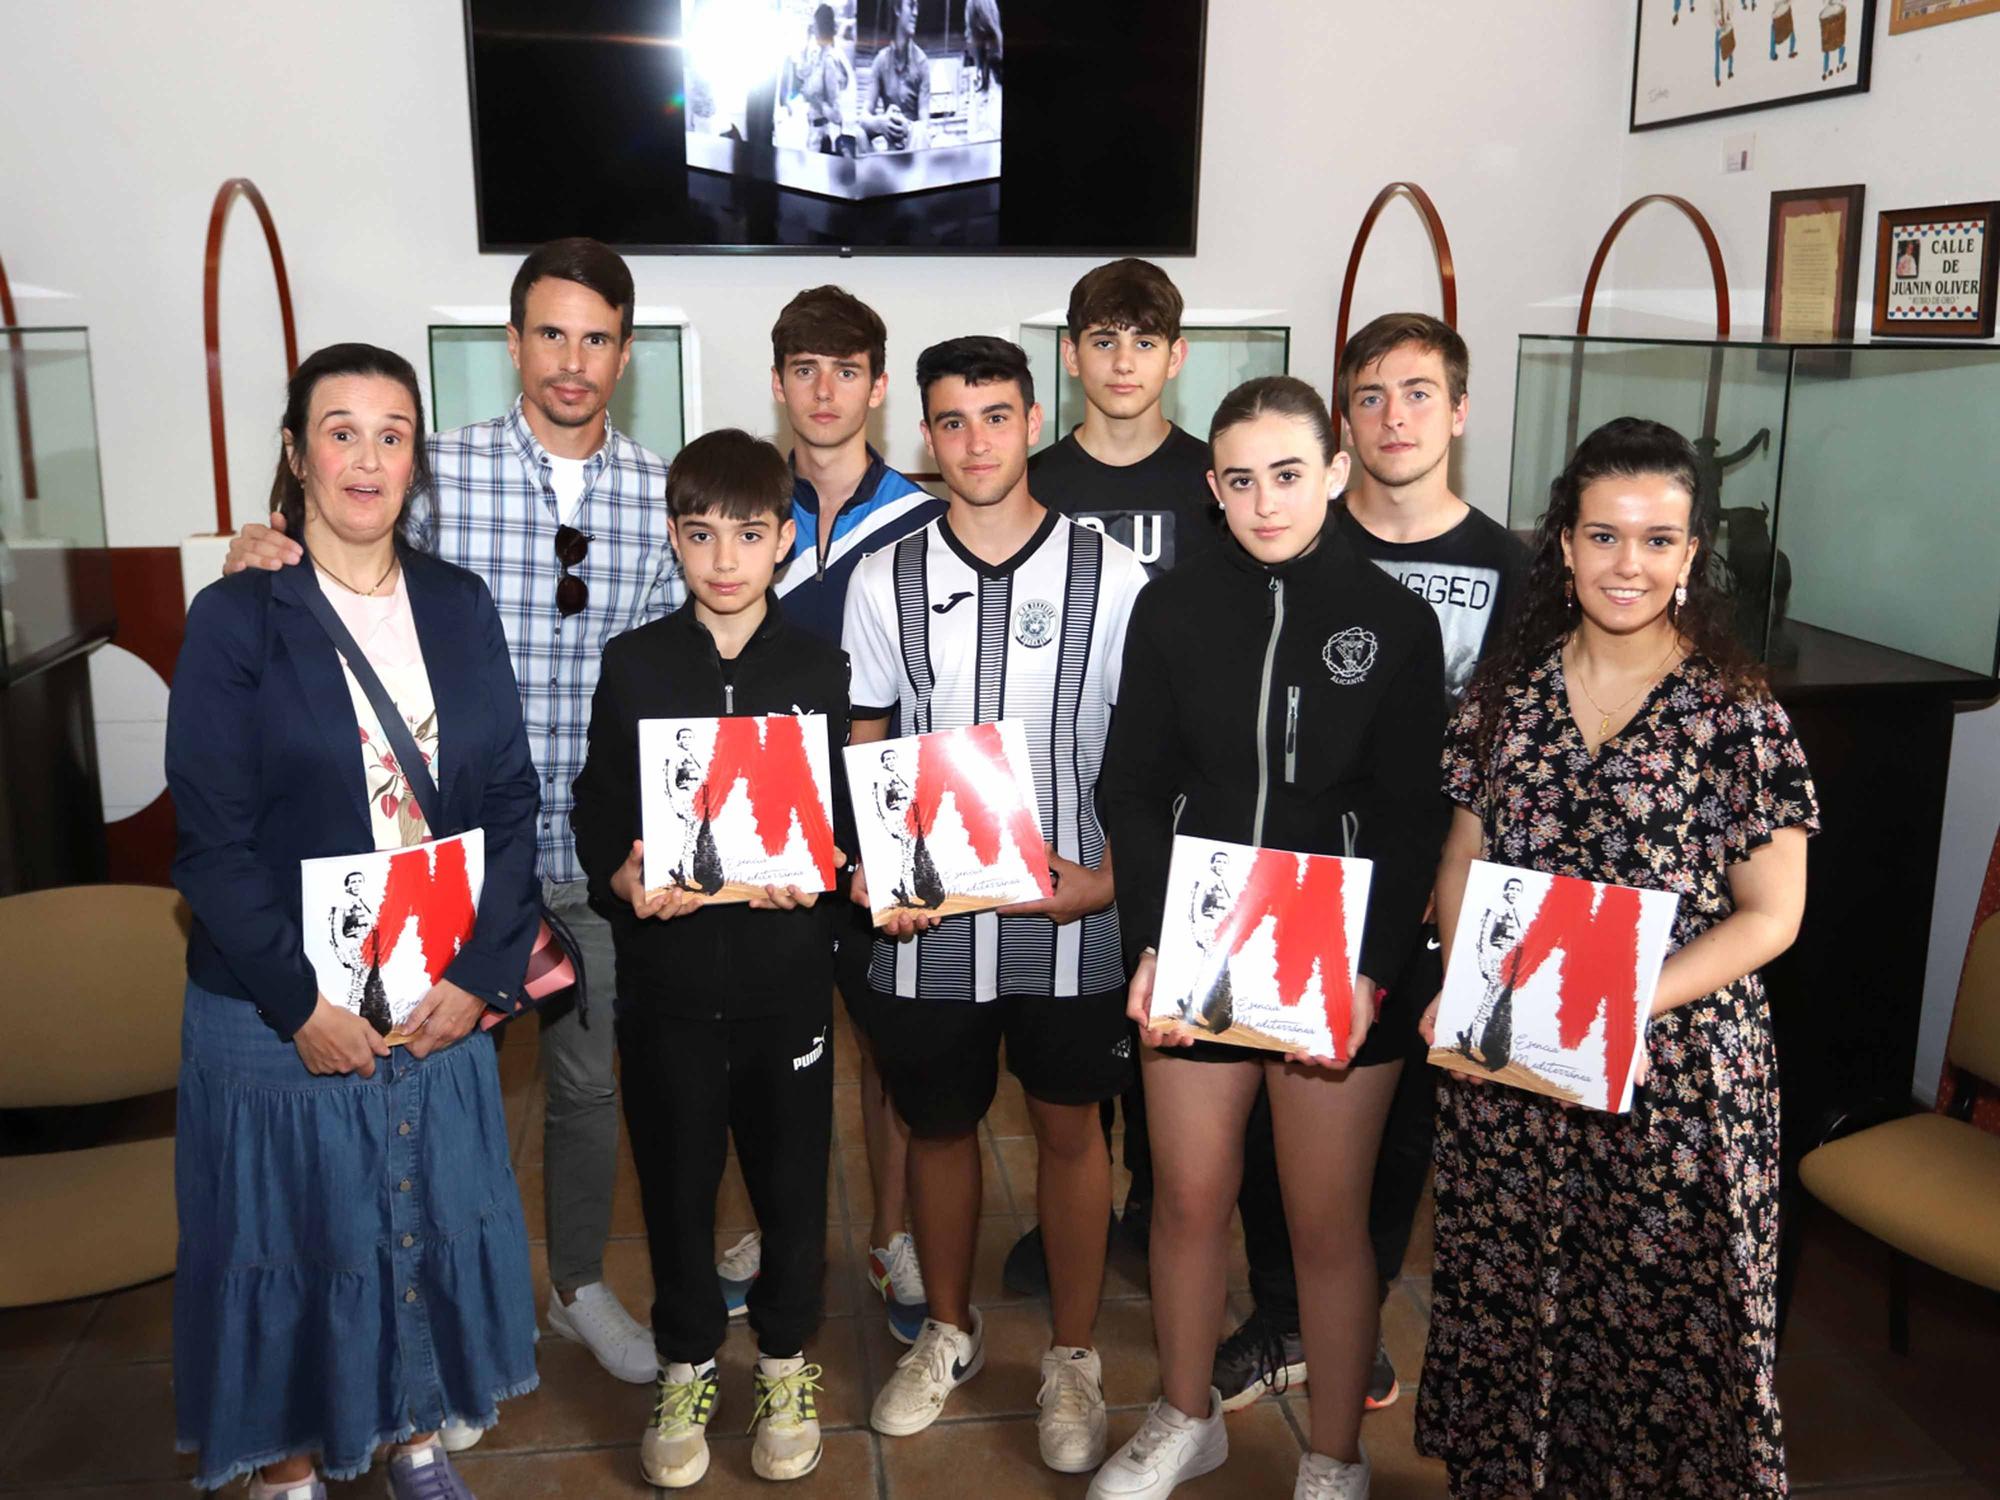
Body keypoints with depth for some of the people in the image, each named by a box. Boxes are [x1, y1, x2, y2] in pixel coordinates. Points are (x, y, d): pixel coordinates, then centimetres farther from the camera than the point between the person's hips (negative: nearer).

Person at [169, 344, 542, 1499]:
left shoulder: (461, 605, 3)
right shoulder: (236, 618, -7)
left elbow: (511, 799, 2)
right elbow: (213, 837, -10)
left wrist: (481, 972, -7)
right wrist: (302, 1003, -14)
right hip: (281, 1005, -3)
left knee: (431, 1221, 15)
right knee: (289, 1232, 10)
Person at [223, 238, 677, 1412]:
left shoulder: (660, 494, 0)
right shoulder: (442, 472, -6)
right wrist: (267, 555, -20)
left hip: (596, 850, 2)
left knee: (591, 1080, 16)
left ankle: (580, 1283, 39)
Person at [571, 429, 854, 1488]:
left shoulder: (818, 669, 2)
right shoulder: (632, 666, 2)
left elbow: (845, 813, 4)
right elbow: (597, 811, 3)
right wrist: (621, 877, -16)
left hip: (787, 972, 0)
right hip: (666, 972, 0)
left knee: (791, 1175, 11)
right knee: (675, 1179, 12)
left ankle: (785, 1360, 33)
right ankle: (685, 1367, 33)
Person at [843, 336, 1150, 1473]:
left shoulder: (1111, 577, -4)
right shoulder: (885, 581, 1)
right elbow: (864, 748, 5)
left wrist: (1109, 877, -12)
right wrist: (868, 873, -9)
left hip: (1070, 917, -1)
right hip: (926, 916, 2)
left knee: (1070, 1126, 12)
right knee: (939, 1124, 17)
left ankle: (1074, 1358, 31)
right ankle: (950, 1334, 40)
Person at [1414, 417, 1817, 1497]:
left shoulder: (1737, 712, -6)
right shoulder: (1508, 689, 5)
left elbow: (1769, 915, -6)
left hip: (1674, 1072, -3)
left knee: (1666, 1315, 6)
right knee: (1501, 1297, 13)